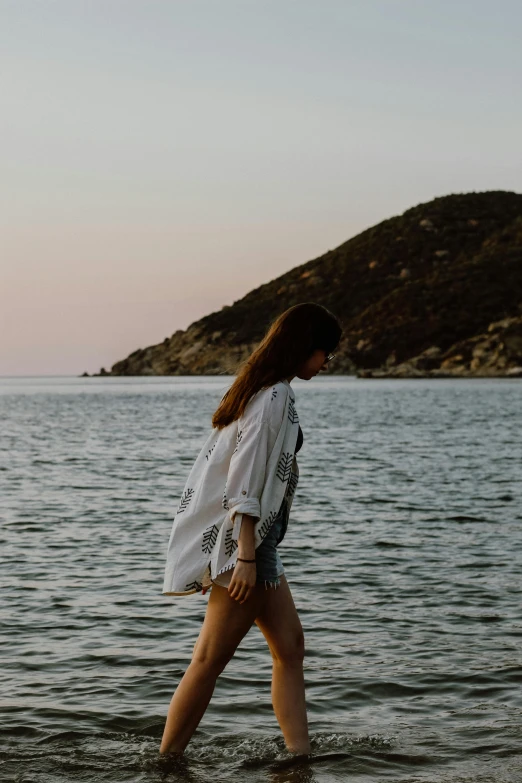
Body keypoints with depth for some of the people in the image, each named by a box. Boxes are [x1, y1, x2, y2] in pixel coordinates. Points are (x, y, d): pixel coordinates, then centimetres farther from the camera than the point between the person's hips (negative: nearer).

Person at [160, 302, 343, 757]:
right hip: (240, 538, -11)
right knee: (211, 659, -5)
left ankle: (299, 753, 10)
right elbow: (244, 483, -22)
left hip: (256, 542, 11)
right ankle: (167, 761, 1)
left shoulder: (264, 391, 16)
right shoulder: (275, 396, -15)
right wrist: (245, 557, -23)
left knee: (289, 646, 9)